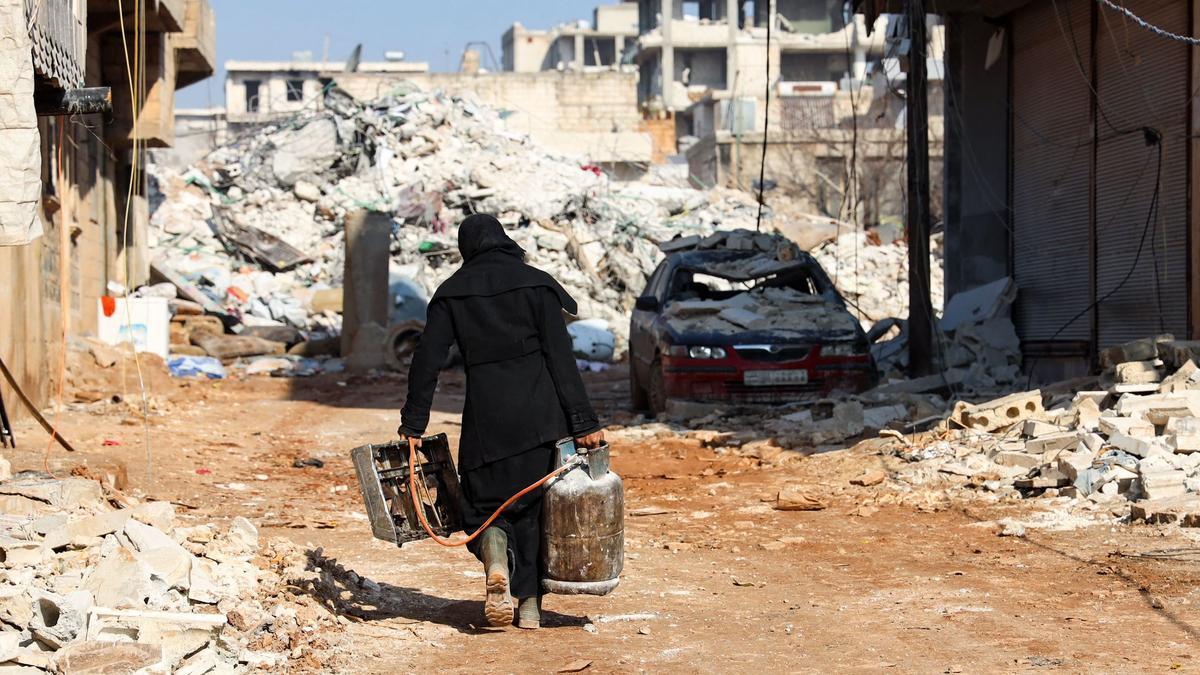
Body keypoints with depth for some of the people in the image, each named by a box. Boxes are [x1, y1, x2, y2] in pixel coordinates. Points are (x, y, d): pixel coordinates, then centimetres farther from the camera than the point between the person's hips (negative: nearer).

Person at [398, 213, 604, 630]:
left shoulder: (452, 292, 6)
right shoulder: (536, 284, 2)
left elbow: (426, 362, 1)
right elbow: (561, 357, -4)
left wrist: (413, 426, 6)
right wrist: (584, 423, -5)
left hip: (486, 415, 0)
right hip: (539, 415, 0)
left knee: (485, 502, 12)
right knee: (535, 504, 12)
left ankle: (496, 558, -20)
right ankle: (530, 605, 11)